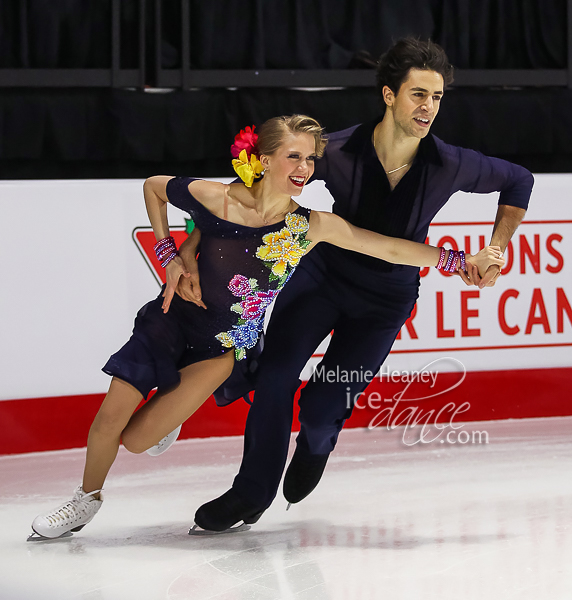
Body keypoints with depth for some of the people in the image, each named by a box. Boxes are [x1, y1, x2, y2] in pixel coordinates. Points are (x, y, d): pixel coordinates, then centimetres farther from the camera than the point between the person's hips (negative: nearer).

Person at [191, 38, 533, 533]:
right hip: (324, 274, 0)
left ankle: (315, 446, 36)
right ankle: (253, 491, 11)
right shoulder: (338, 153, -24)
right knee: (274, 375, -11)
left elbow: (519, 181, 0)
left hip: (386, 298, 0)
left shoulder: (449, 166, -21)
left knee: (324, 407, -4)